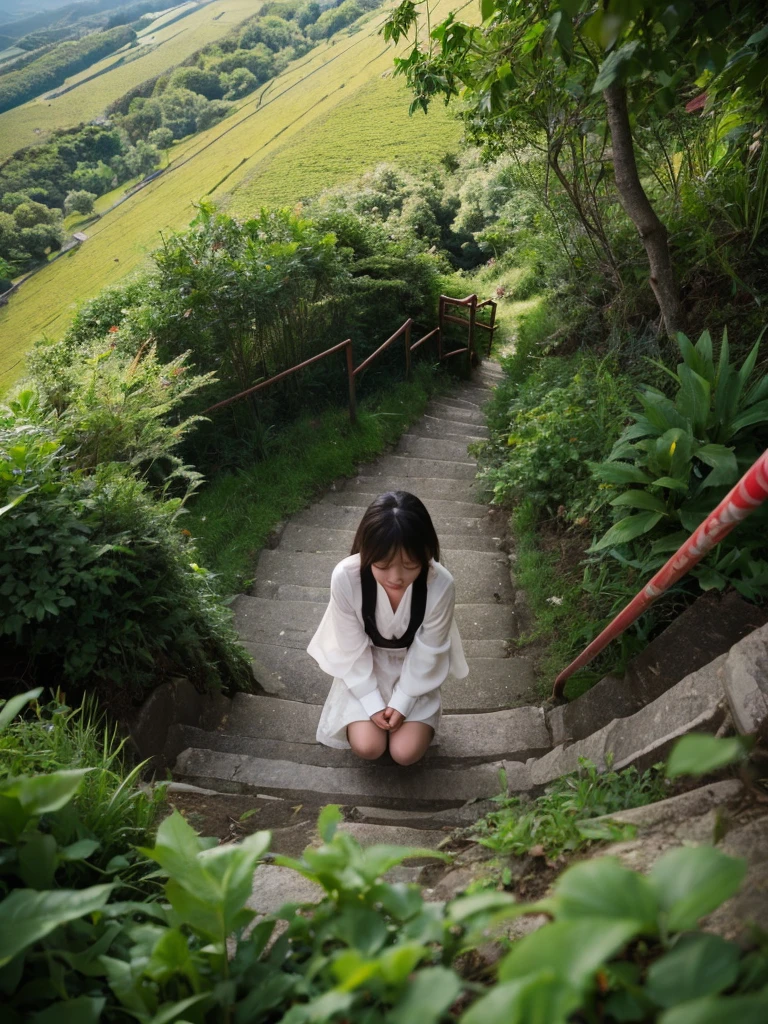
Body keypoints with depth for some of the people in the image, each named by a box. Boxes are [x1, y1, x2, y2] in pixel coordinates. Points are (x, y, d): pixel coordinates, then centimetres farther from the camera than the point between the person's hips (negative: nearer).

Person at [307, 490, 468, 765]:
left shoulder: (441, 584, -32)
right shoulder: (345, 577, -32)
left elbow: (427, 653, -16)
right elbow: (352, 648, -17)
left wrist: (401, 703, -14)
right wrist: (373, 704, -15)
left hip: (414, 671, 0)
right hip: (364, 669, 0)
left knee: (406, 753, -9)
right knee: (367, 747, -12)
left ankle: (423, 721, 23)